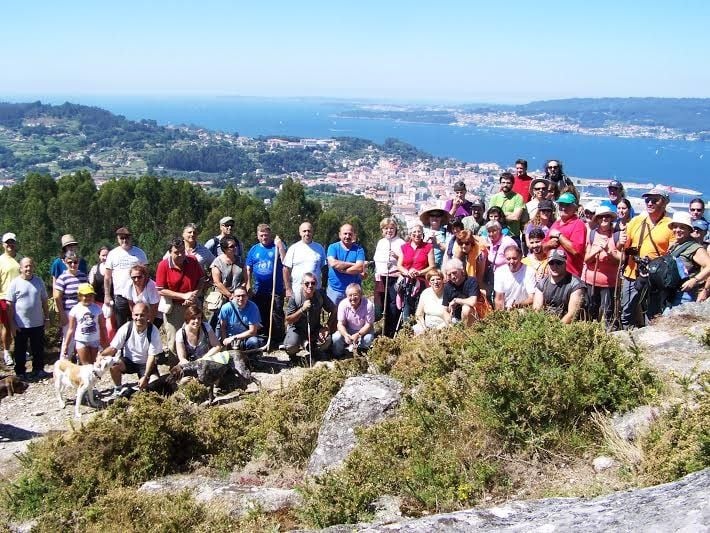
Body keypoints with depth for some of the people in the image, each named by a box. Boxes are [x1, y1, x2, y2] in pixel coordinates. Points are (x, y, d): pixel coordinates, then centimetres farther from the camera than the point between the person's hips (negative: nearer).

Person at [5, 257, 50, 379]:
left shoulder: (39, 282, 3)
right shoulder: (15, 283, -8)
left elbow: (44, 301, 11)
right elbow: (9, 305, -7)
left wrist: (47, 317, 10)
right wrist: (12, 323, -9)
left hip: (38, 323, 3)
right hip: (21, 325, -3)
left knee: (38, 349, 11)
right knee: (20, 350, 10)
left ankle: (38, 369, 23)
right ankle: (20, 372, 21)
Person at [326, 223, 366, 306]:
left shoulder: (358, 249, 2)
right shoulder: (333, 247, 2)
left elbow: (359, 268, -12)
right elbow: (333, 263, -17)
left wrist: (341, 269, -12)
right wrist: (352, 264, -13)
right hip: (334, 289, 0)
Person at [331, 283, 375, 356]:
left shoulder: (368, 305, -23)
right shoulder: (343, 304, -17)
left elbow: (369, 324, -19)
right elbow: (340, 324, -14)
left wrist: (358, 335, -35)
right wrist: (346, 335, -35)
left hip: (363, 331, -1)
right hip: (347, 331, 2)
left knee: (368, 339, -34)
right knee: (335, 338, -25)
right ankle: (337, 356, 4)